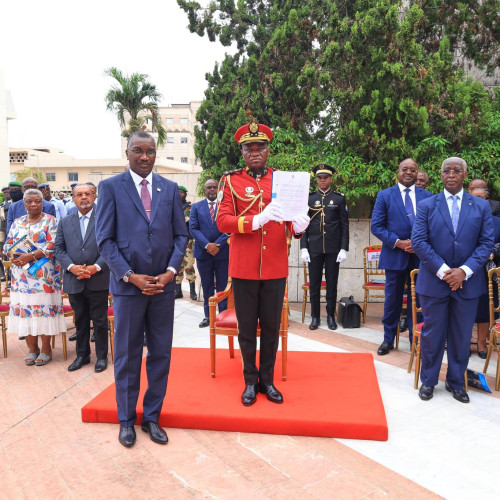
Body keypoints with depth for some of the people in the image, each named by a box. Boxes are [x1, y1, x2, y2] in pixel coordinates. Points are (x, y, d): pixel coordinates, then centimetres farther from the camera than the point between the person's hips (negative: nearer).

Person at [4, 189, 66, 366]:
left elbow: (53, 245, -10)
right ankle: (32, 348, 18)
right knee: (25, 309, 5)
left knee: (44, 308, -2)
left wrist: (30, 256, -18)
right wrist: (13, 257, -9)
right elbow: (8, 244, 13)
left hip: (44, 275, -4)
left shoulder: (50, 220, 0)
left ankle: (46, 349, 10)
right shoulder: (17, 222, 14)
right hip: (22, 275, 4)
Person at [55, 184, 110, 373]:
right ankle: (82, 355, 29)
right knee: (80, 320, 15)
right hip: (74, 281, 3)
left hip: (98, 280, -3)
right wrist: (71, 267, -10)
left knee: (100, 320, 6)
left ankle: (101, 356, 20)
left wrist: (96, 267, -16)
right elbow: (59, 249, 7)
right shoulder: (65, 222, 11)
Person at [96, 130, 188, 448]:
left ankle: (152, 417, 26)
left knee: (161, 354, 10)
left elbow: (181, 235, 6)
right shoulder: (110, 187, 0)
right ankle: (127, 419, 26)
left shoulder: (170, 189, 8)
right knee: (127, 356, 9)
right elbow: (105, 239, -5)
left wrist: (170, 272, -8)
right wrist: (131, 276, -13)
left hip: (163, 285, 3)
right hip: (128, 285, -2)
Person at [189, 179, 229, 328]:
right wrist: (207, 245, -13)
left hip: (222, 252, -1)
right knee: (207, 287, 8)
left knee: (223, 286, 3)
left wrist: (217, 245, -13)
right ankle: (208, 316, 16)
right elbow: (193, 228, 0)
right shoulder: (196, 207, 9)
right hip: (203, 253, 2)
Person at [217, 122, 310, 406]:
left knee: (271, 327, 11)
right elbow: (223, 221, -9)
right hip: (243, 268, -1)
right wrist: (257, 220, -24)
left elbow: (292, 219, 3)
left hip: (275, 268, 2)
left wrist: (298, 226, -21)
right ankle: (251, 381, 27)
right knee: (247, 328, 10)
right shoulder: (231, 181, 1)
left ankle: (267, 380, 28)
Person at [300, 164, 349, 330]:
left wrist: (344, 249, -6)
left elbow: (344, 225, 2)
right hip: (314, 248, 1)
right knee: (314, 283, 6)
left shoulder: (339, 199, 4)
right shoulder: (309, 198, 6)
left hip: (333, 249, -1)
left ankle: (331, 316, 19)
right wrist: (303, 248, -4)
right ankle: (315, 317, 17)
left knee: (332, 283, 7)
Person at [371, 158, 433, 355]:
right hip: (395, 256, -1)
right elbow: (376, 226, -3)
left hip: (420, 256, 1)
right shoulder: (385, 195, 1)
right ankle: (388, 339, 22)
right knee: (392, 299, 8)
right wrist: (398, 242, -14)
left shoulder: (427, 196, 6)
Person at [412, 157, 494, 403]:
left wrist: (465, 271, -13)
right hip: (434, 281, -1)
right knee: (432, 334, 8)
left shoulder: (481, 206, 5)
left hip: (467, 282, 2)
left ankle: (456, 382, 28)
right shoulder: (427, 205, 1)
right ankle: (428, 381, 24)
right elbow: (419, 242, -6)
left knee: (461, 336, 11)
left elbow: (486, 243, 0)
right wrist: (443, 271, -14)